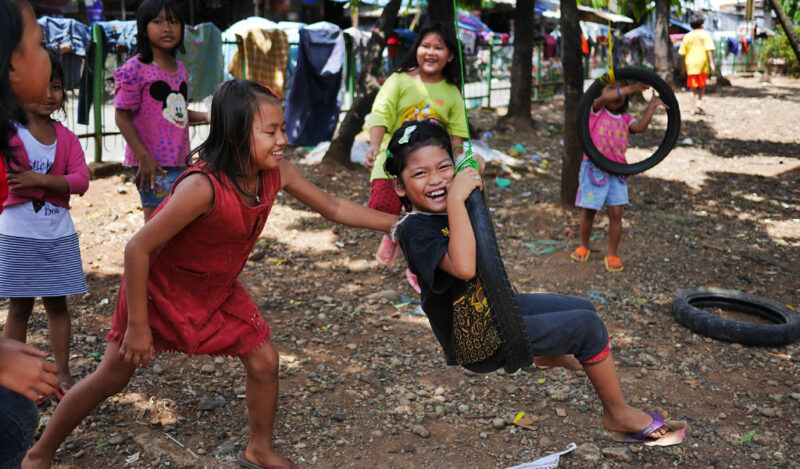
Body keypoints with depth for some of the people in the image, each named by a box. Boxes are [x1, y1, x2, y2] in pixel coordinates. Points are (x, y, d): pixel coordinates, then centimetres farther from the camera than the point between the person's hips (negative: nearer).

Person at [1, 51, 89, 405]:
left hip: (59, 235, 3)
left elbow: (81, 180, -9)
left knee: (58, 304, 11)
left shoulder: (66, 137, 4)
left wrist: (38, 179, -21)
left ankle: (62, 374, 22)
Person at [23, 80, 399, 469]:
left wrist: (399, 223, -6)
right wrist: (137, 325, -25)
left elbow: (334, 208, -4)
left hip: (218, 290, 6)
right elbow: (137, 249, -32)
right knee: (113, 377, 7)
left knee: (264, 362, 2)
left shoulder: (277, 174, -18)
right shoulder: (202, 187, -38)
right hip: (160, 288, -5)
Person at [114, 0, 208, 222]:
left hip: (179, 161, 7)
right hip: (153, 163, -7)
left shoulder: (180, 69, 12)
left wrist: (203, 116, 2)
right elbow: (122, 116, -12)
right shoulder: (135, 69, -10)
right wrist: (144, 157, -18)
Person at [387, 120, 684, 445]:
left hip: (493, 305, 9)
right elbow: (464, 268, -43)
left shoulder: (443, 210, -2)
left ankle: (548, 355, 47)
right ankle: (617, 412, 8)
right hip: (481, 345, -9)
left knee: (583, 307, 19)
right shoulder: (415, 229, -27)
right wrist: (457, 199, -39)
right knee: (587, 325, -12)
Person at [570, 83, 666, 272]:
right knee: (588, 211, 7)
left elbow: (640, 126, -12)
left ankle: (612, 255, 11)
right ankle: (584, 247, 29)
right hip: (594, 168, -2)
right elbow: (604, 97, -21)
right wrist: (630, 88, -25)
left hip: (617, 171, 3)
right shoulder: (596, 111, 1)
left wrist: (652, 106, -14)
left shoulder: (626, 119, 9)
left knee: (616, 213, -1)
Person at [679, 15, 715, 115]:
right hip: (702, 63, -1)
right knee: (702, 85, 18)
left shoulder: (687, 36, 6)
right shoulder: (706, 34, -1)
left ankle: (693, 109, 6)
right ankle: (699, 101, -3)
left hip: (691, 64, 1)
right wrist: (711, 63, -11)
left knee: (693, 88, 8)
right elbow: (709, 50, -10)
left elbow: (683, 53, 6)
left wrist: (684, 67, 15)